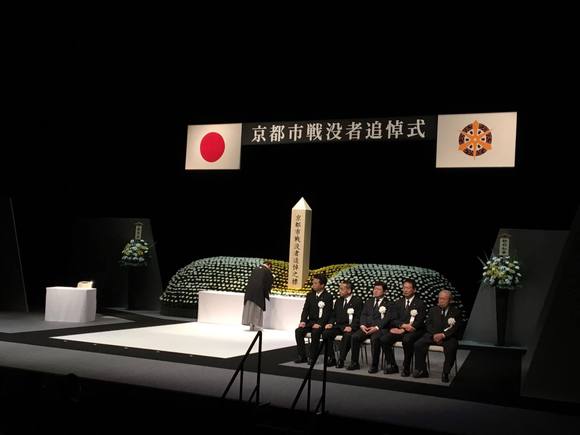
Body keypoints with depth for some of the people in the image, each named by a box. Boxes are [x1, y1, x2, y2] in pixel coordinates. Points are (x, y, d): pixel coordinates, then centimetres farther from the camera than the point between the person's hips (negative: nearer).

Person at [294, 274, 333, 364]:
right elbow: (305, 309, 8)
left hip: (321, 323, -5)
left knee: (315, 333, -34)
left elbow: (327, 313, -11)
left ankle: (312, 357, -22)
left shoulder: (328, 297, -4)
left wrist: (319, 324, -23)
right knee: (298, 331, -21)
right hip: (310, 321, 5)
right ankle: (302, 356, -14)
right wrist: (303, 321, -9)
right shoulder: (310, 295, 12)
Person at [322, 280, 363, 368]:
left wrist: (351, 327, -22)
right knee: (326, 333, -22)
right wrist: (330, 323, -1)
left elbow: (358, 317, -7)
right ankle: (332, 359, -14)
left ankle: (341, 360, -28)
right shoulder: (338, 301, 20)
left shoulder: (357, 301, 1)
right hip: (338, 326, 6)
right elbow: (333, 315, 21)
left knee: (347, 336, -37)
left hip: (349, 327, -5)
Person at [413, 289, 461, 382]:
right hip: (433, 335, 3)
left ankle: (445, 373, -22)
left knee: (451, 348, -36)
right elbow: (428, 324, 8)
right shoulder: (433, 310, 15)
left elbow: (455, 328, -6)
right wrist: (434, 335, -12)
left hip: (448, 337, -3)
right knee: (418, 344, -20)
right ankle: (421, 370, -11)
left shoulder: (456, 312, 4)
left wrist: (443, 335, -21)